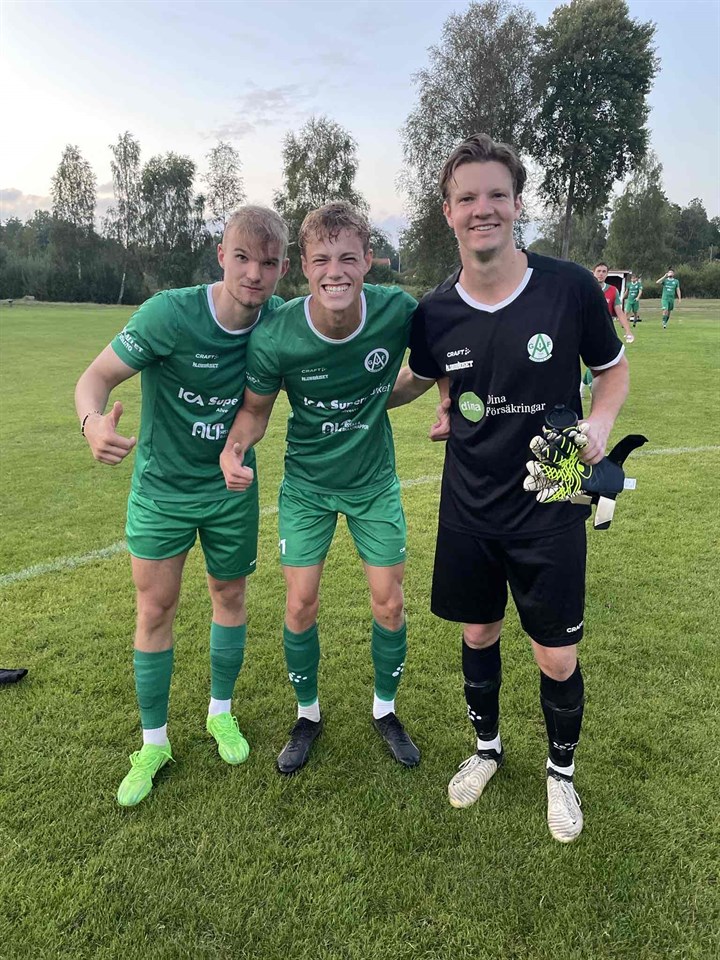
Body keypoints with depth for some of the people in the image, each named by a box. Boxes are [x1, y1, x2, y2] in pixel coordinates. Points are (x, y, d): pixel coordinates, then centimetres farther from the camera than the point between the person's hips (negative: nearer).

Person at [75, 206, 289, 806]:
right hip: (162, 486, -2)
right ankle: (153, 743, 25)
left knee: (230, 598, 15)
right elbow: (97, 376, -21)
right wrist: (94, 421, -40)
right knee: (156, 611, 5)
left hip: (231, 487, 3)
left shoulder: (279, 319, -12)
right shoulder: (170, 313, -24)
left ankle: (221, 712, 39)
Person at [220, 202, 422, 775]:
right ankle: (308, 714, 31)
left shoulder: (398, 311, -21)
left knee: (389, 605, 5)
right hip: (307, 484, 0)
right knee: (301, 605, 3)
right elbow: (256, 408, -6)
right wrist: (234, 446, -25)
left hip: (375, 481, 1)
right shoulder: (275, 337, -23)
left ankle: (385, 710, 32)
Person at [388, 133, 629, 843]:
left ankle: (561, 770, 37)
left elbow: (612, 367, 3)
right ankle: (486, 747, 45)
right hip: (468, 509, 2)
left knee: (557, 659, 7)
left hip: (550, 509, -2)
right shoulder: (435, 312, -7)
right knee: (478, 635, 18)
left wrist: (599, 422, -13)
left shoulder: (570, 287, -13)